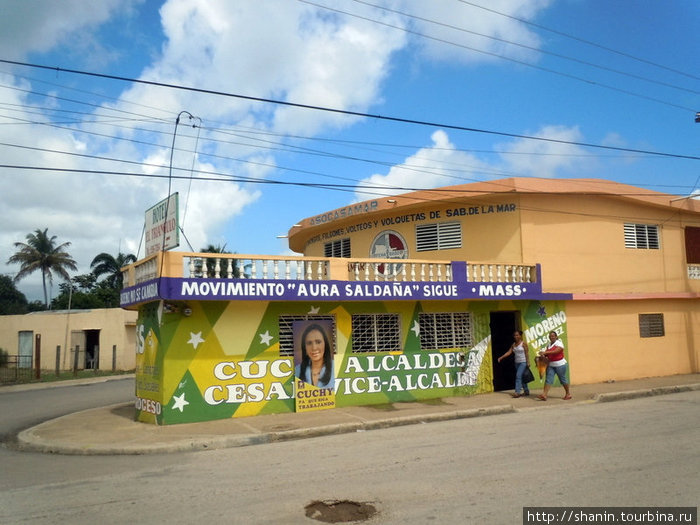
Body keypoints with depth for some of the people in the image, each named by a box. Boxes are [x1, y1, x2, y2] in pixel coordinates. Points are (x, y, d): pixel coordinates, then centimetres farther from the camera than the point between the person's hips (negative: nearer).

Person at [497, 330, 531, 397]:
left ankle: (517, 392, -18)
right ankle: (526, 391, 23)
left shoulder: (523, 343, -7)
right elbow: (509, 352, 6)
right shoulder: (513, 344, 10)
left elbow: (527, 353, -10)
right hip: (517, 362, 7)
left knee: (518, 376, -16)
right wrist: (501, 357, -4)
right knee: (521, 377, 11)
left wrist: (528, 362, -15)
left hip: (523, 362, -7)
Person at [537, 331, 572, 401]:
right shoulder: (549, 344, 11)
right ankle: (544, 395, -13)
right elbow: (547, 353, 8)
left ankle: (568, 393, 26)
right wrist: (543, 354, -15)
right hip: (551, 365, 5)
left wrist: (545, 352, -33)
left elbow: (555, 351, -26)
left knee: (562, 379, 6)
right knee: (548, 379, -5)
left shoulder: (559, 343, -10)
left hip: (560, 365, -5)